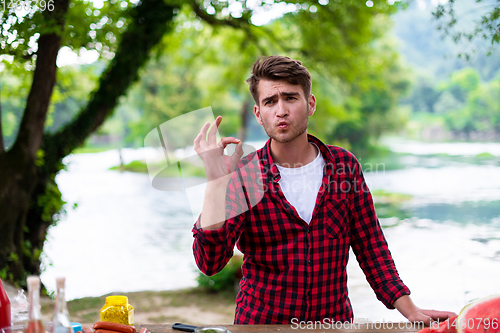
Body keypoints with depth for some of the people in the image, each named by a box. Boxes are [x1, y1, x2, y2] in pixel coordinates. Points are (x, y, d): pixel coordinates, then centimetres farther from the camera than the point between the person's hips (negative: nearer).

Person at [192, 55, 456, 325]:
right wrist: (216, 180, -22)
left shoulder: (344, 165, 2)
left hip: (335, 322, 2)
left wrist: (410, 311, 0)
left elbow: (369, 245, 8)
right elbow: (209, 262, -16)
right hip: (259, 322, -2)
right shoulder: (240, 176, -6)